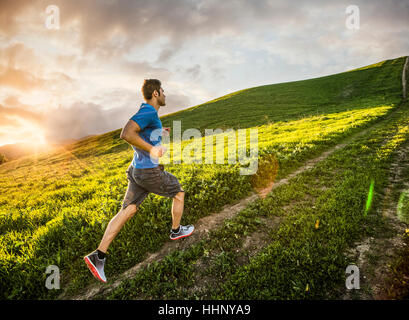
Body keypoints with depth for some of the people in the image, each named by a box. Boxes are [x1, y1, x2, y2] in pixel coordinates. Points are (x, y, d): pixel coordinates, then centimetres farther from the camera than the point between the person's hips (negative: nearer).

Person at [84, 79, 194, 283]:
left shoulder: (145, 111, 14)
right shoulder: (149, 112, -16)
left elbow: (135, 135, 29)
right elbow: (126, 134, -29)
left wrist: (158, 132, 28)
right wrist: (152, 149, -24)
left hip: (136, 170, 9)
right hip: (150, 172, -9)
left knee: (127, 211, 5)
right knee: (179, 193, 16)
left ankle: (99, 256, 2)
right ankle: (176, 231, 35)